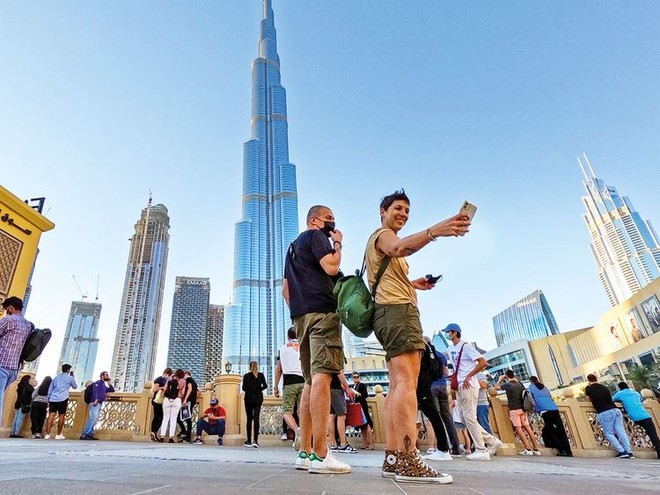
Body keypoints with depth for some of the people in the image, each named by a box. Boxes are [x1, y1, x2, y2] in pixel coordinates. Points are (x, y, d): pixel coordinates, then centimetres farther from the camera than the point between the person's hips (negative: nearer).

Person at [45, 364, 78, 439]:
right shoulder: (70, 378, 6)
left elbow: (50, 389, 18)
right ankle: (58, 435, 4)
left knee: (51, 415, -1)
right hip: (63, 399, -4)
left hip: (53, 399, 4)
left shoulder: (56, 378, 19)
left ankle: (47, 434, -7)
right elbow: (75, 387, 21)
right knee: (61, 416, 2)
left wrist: (49, 399, 22)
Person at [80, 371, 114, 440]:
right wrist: (96, 399, -26)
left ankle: (90, 435, 2)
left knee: (95, 420, 4)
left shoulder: (104, 386, 29)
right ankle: (84, 435, -21)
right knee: (93, 418, -20)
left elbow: (112, 390, 35)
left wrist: (109, 383, 24)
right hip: (95, 403, -9)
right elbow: (94, 390, -12)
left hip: (99, 404, 9)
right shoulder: (98, 382, 4)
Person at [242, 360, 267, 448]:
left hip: (249, 399, -1)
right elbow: (265, 386, -7)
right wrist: (258, 390, 9)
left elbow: (244, 388, -8)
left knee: (249, 419, 7)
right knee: (256, 419, -1)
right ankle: (255, 440, -12)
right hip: (258, 399, 1)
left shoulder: (246, 376, -2)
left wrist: (250, 390, 11)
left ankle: (249, 441, 12)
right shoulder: (261, 375, 1)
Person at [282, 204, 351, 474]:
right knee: (322, 375, -15)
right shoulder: (315, 236, 3)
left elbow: (285, 289, 27)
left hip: (301, 315, 9)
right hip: (322, 311, -9)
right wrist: (337, 243, 4)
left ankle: (305, 452, 6)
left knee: (311, 380, 6)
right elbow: (331, 267, -12)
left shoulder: (294, 246, 29)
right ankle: (320, 454, -18)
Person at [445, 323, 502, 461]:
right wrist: (455, 381, 9)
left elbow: (483, 362, -16)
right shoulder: (450, 350, 14)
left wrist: (468, 377, -17)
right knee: (464, 417, 9)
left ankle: (481, 451, 1)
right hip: (459, 386, 9)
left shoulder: (465, 346, -10)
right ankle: (492, 441, 19)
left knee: (469, 417, -8)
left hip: (468, 385, -9)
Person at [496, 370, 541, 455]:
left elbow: (496, 387, 2)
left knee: (518, 429, -4)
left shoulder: (507, 384, -8)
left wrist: (500, 379, 17)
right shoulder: (520, 384, 8)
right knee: (527, 427, 8)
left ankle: (528, 449, -10)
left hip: (514, 409, -6)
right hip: (522, 409, 6)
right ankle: (536, 449, 8)